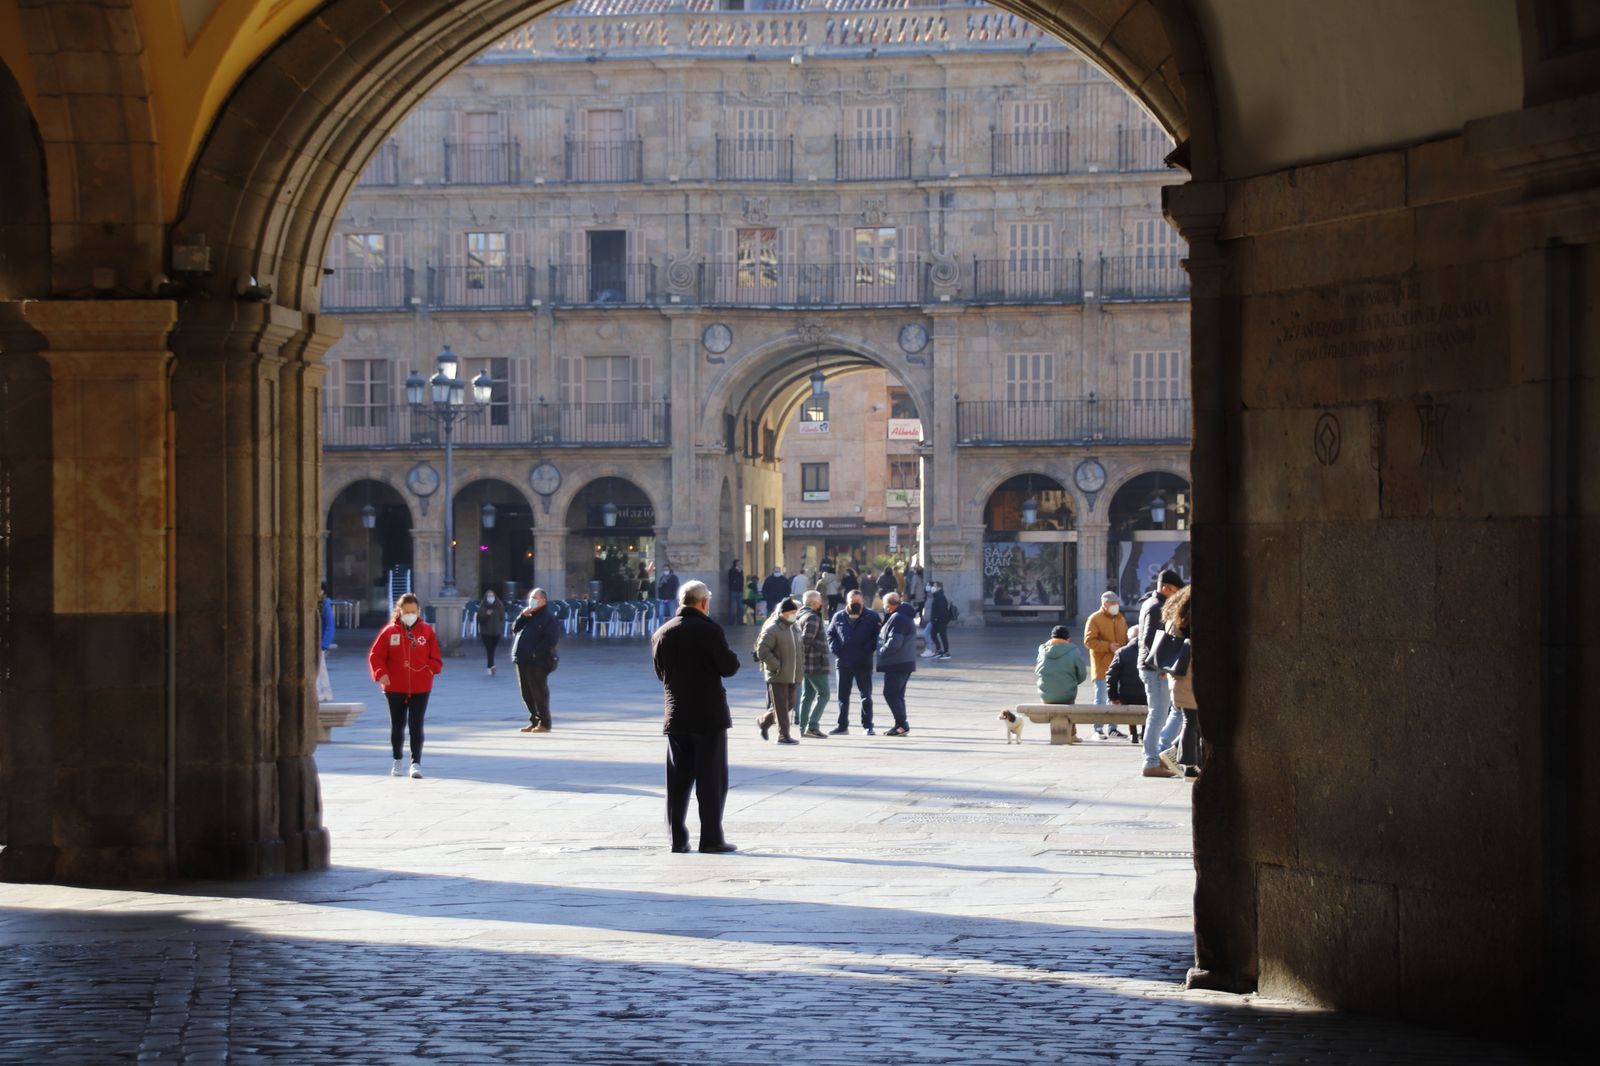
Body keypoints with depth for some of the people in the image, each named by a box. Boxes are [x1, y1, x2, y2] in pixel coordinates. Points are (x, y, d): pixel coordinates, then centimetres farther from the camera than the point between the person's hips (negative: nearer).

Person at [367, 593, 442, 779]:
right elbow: (375, 655, -2)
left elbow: (435, 658, 5)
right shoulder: (390, 631, -1)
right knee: (397, 725, 12)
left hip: (420, 688, -1)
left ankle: (416, 762, -4)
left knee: (416, 725, -6)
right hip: (395, 687, 1)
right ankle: (397, 761, 27)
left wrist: (430, 669, -12)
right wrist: (381, 673, -16)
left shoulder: (427, 631, 1)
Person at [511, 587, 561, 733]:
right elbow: (515, 628, 14)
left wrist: (536, 652, -20)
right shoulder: (528, 616, 21)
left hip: (537, 662, -8)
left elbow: (552, 640, -14)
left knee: (539, 692, -7)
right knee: (526, 693, 11)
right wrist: (522, 616, -2)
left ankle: (544, 723, -2)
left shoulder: (549, 618, -5)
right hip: (523, 661, 8)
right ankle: (534, 721, 20)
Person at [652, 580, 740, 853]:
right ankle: (711, 838, -1)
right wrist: (731, 658, 9)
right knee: (712, 779, 1)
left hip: (676, 716, 5)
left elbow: (660, 672, 11)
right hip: (709, 716, -5)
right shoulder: (709, 630, -12)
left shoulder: (661, 633, 3)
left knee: (678, 780, 9)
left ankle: (678, 839, 8)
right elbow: (729, 667, -12)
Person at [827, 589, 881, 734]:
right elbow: (830, 634, 14)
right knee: (843, 695, 9)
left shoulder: (872, 617, -1)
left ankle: (867, 725, 8)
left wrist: (868, 650, -14)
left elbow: (878, 636, -3)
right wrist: (835, 649, -3)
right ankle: (842, 725, 17)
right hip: (843, 663, 3)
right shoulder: (839, 617, 8)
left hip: (863, 663, -3)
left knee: (866, 695, 3)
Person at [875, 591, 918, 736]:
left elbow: (894, 642, -23)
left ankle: (902, 724, -12)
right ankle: (901, 725, 14)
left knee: (890, 694, -8)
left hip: (896, 664, -10)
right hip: (905, 662, 10)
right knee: (897, 694, 14)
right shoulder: (905, 616, 17)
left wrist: (881, 652, -10)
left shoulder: (897, 618, -17)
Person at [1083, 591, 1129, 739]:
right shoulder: (1094, 619, -5)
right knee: (1100, 699, -5)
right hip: (1102, 667, -6)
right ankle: (1098, 729, -2)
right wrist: (1108, 646, -18)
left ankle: (1112, 728, 17)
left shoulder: (1121, 619, 15)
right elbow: (1089, 641, -12)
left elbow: (1125, 639, 24)